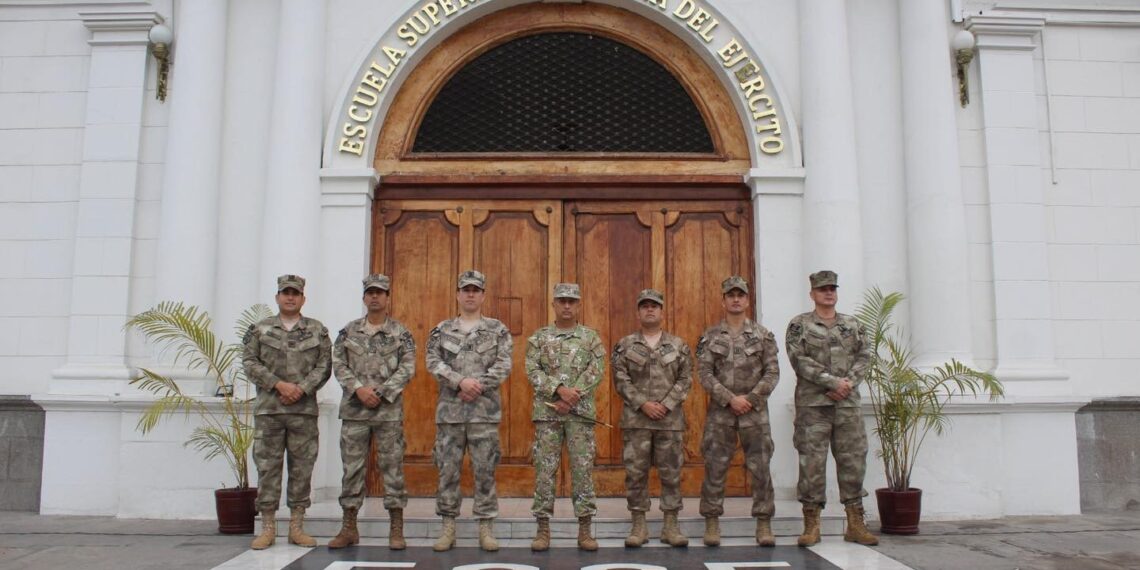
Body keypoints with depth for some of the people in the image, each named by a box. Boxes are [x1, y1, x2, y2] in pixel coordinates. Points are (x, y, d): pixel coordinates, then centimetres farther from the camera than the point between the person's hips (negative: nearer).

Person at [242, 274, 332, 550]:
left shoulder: (318, 330, 7)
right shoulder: (259, 329, 7)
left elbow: (324, 366, 1)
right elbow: (249, 362, -1)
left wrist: (301, 389, -13)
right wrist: (279, 384, -13)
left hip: (305, 410, 0)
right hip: (268, 410, 0)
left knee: (302, 468, 3)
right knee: (267, 467, 2)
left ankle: (297, 527, 12)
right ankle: (268, 527, 11)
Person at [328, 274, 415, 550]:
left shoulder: (401, 333, 3)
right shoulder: (349, 331, 9)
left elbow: (407, 369, -4)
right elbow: (338, 365, 3)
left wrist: (380, 392, -14)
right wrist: (359, 389, -13)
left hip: (389, 410, -2)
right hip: (354, 410, 2)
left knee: (392, 467, 1)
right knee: (352, 467, 6)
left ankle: (396, 529, 8)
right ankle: (349, 528, 15)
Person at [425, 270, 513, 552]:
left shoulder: (498, 330, 6)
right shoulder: (441, 330, 9)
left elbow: (503, 366, -3)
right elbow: (433, 363, -3)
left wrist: (478, 386, -16)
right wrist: (460, 381, -17)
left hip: (485, 410, -1)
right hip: (449, 410, 1)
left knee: (485, 470, 2)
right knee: (448, 469, 5)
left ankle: (486, 528, 11)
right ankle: (448, 527, 14)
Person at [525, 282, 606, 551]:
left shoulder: (591, 337, 7)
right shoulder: (539, 337, 7)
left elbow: (596, 371, -4)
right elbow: (532, 370, -4)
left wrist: (572, 398, -15)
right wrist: (560, 389, -18)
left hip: (581, 413, 0)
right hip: (547, 412, 0)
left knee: (582, 468, 1)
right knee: (544, 469, 1)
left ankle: (585, 531, 7)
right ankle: (543, 529, 8)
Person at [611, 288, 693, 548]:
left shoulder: (678, 345, 8)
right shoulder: (625, 345, 5)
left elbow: (685, 379, 2)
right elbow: (621, 380, -2)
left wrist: (665, 405, -11)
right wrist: (643, 404, -13)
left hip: (670, 419, 1)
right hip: (635, 419, 0)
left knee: (671, 472, 3)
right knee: (636, 472, 2)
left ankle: (671, 526, 12)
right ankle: (639, 526, 11)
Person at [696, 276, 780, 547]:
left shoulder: (763, 335, 5)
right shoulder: (710, 337, 4)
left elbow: (772, 373, 0)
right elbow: (704, 374, -3)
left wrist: (750, 398, -11)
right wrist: (730, 399, -13)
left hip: (755, 412, 0)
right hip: (719, 412, 0)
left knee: (760, 468, 2)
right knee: (714, 468, 3)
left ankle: (764, 524, 11)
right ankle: (712, 523, 12)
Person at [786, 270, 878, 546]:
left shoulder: (853, 324, 14)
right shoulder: (799, 324, 2)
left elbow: (864, 356, 6)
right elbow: (799, 360, -9)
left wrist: (849, 383, -11)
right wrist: (833, 382, -15)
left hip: (848, 402, 4)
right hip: (812, 403, -3)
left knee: (853, 460, 4)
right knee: (812, 462, -2)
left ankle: (855, 524, 13)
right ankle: (811, 525, 5)